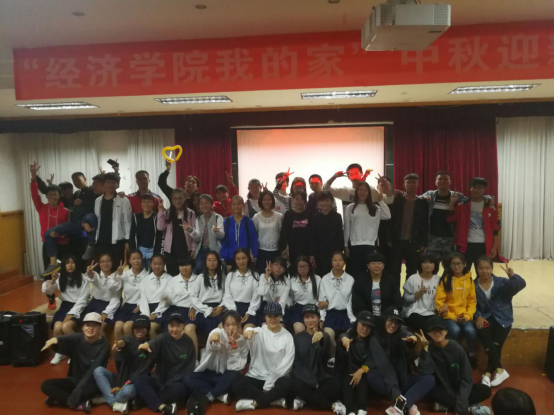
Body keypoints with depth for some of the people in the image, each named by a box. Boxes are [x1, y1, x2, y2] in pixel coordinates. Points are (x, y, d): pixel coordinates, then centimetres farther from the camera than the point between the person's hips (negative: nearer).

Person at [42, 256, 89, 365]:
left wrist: (71, 314, -16)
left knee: (66, 326, -31)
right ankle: (60, 352, 2)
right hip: (65, 306, 4)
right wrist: (52, 280, -17)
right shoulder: (60, 277, 9)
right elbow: (45, 291, 1)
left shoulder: (83, 278, -5)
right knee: (57, 327, -25)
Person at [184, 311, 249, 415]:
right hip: (210, 373, 0)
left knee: (235, 375, -33)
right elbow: (213, 346, -37)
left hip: (226, 378, 0)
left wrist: (233, 346, -25)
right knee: (188, 379, -26)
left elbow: (236, 367, -14)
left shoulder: (242, 342, -7)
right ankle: (221, 396, -28)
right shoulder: (219, 333, -13)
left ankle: (205, 398, -26)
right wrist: (214, 336, -61)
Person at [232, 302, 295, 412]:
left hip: (277, 377, -1)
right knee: (237, 386, -27)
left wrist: (269, 385, -13)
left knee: (287, 383, -34)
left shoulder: (287, 336, 0)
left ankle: (254, 403, -24)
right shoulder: (259, 332, -1)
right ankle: (275, 399, -22)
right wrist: (248, 331, -54)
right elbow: (251, 341, -26)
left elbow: (287, 363, -5)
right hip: (256, 376, 1)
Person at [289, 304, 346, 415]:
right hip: (303, 378, 0)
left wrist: (321, 339, -37)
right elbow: (296, 363, 1)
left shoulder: (325, 336, 6)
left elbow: (324, 357, -15)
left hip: (321, 377, 0)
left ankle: (303, 399, -20)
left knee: (337, 384, -29)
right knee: (296, 385, -34)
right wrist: (312, 381, -14)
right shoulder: (297, 337, 7)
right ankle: (332, 405, -22)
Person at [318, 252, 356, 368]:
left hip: (345, 314, 1)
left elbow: (351, 300, 1)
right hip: (330, 314, -1)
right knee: (328, 336, -25)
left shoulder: (350, 279, 1)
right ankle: (332, 358, 4)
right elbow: (321, 300, 2)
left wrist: (353, 319, -6)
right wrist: (321, 318, -6)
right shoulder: (325, 279, 3)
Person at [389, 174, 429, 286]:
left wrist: (423, 243, -2)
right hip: (397, 241, 0)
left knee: (412, 272, 8)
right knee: (395, 271, 4)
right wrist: (390, 239, -8)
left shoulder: (422, 202, 4)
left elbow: (425, 224, 3)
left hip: (414, 242, 1)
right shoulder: (397, 200, 2)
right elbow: (391, 220, -1)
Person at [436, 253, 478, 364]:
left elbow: (472, 300, 8)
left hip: (464, 315, 2)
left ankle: (472, 356, -3)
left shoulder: (469, 279, 4)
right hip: (449, 315, -2)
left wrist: (468, 315, -6)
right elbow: (439, 301, -6)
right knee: (455, 330, -30)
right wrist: (451, 316, -11)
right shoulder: (445, 279, -5)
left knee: (470, 330, -26)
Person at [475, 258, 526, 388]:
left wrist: (513, 276, -36)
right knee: (487, 341, -25)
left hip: (502, 319, 0)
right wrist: (478, 317, -16)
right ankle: (500, 370, -15)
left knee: (496, 344, -18)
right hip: (485, 318, 0)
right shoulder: (473, 286, -1)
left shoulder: (501, 282, -2)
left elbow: (521, 284, -16)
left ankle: (488, 373, -8)